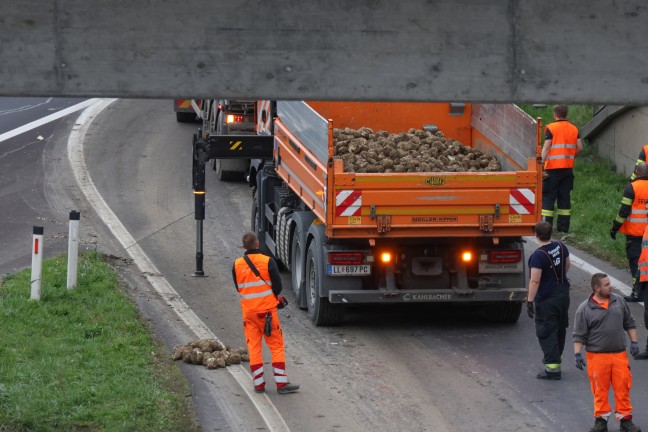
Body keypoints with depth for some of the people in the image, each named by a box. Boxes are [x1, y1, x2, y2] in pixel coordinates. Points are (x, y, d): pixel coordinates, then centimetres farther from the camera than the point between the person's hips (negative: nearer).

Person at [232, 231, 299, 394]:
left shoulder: (237, 265, -1)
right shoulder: (267, 262, -11)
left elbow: (238, 288, 9)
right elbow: (277, 286, -8)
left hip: (248, 311, 3)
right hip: (267, 310, -3)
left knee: (253, 347, 9)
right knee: (276, 345, 4)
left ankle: (258, 383, 10)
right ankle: (281, 383, 1)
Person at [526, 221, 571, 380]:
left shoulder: (538, 256, -23)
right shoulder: (561, 247, -1)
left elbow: (535, 281, -25)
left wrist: (530, 301, -20)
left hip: (546, 300, -8)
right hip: (563, 294, 8)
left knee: (546, 332, -1)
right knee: (560, 329, 21)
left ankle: (553, 368, -4)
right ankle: (555, 358, 40)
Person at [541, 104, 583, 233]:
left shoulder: (551, 128, -8)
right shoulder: (574, 129, 8)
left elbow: (546, 147, -13)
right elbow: (579, 147, 5)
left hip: (553, 168, -5)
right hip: (568, 168, 5)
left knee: (548, 197, 0)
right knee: (565, 197, 10)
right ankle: (563, 226, 11)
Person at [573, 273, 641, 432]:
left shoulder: (619, 301, 8)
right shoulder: (585, 309, -4)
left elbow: (629, 323, 17)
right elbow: (579, 335, -2)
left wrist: (634, 342, 9)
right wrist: (578, 354, -9)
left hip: (619, 355, 3)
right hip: (597, 356, -3)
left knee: (623, 388, 3)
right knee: (600, 390, 2)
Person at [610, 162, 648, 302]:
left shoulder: (631, 188, -12)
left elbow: (624, 211, -14)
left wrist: (615, 227, -4)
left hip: (634, 233, -5)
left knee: (635, 261, 0)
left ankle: (637, 292, -4)